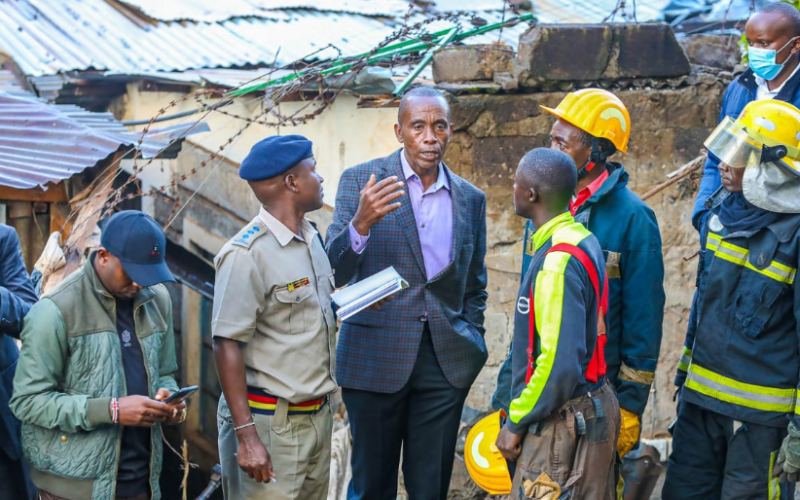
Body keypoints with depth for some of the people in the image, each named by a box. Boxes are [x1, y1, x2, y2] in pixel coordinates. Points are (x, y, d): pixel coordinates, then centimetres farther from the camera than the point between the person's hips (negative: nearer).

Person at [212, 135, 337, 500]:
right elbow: (227, 346, -18)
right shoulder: (246, 254, -17)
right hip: (271, 423, -8)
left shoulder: (311, 238, 10)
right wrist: (246, 436, -21)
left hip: (317, 413, 8)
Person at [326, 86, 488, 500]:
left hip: (445, 362, 3)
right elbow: (334, 272, -11)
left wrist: (473, 345, 5)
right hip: (375, 355, -3)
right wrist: (360, 224, -29)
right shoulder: (360, 181, -2)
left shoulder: (471, 199, 9)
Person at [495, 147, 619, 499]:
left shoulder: (557, 261, -21)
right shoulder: (583, 239, 7)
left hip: (563, 421, -9)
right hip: (594, 408, 9)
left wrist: (516, 422, -13)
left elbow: (559, 365, -26)